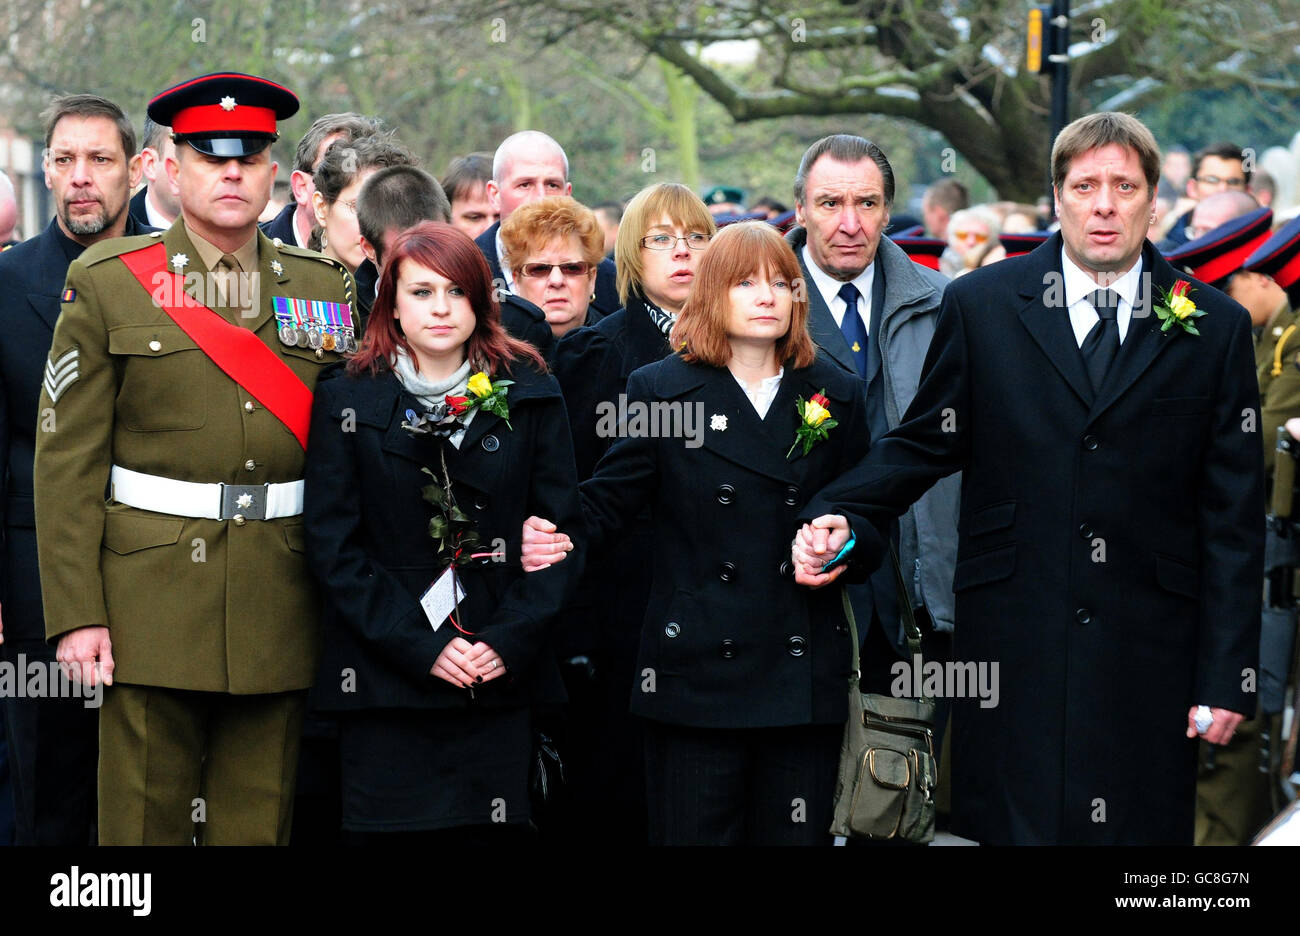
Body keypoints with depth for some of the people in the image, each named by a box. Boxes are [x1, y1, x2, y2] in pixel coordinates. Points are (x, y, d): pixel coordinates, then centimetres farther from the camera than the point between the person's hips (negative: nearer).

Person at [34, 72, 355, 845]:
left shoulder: (324, 288, 10)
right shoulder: (108, 284, 1)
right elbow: (68, 456, -2)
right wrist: (76, 612, -8)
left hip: (281, 600, 3)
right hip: (151, 599, -2)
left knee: (260, 821, 7)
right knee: (145, 818, 1)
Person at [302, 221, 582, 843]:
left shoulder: (529, 398, 7)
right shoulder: (348, 402, 3)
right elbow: (334, 547, -1)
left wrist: (511, 641, -8)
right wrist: (421, 647, -11)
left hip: (502, 677, 1)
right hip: (383, 681, -1)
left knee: (483, 834, 1)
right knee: (387, 834, -1)